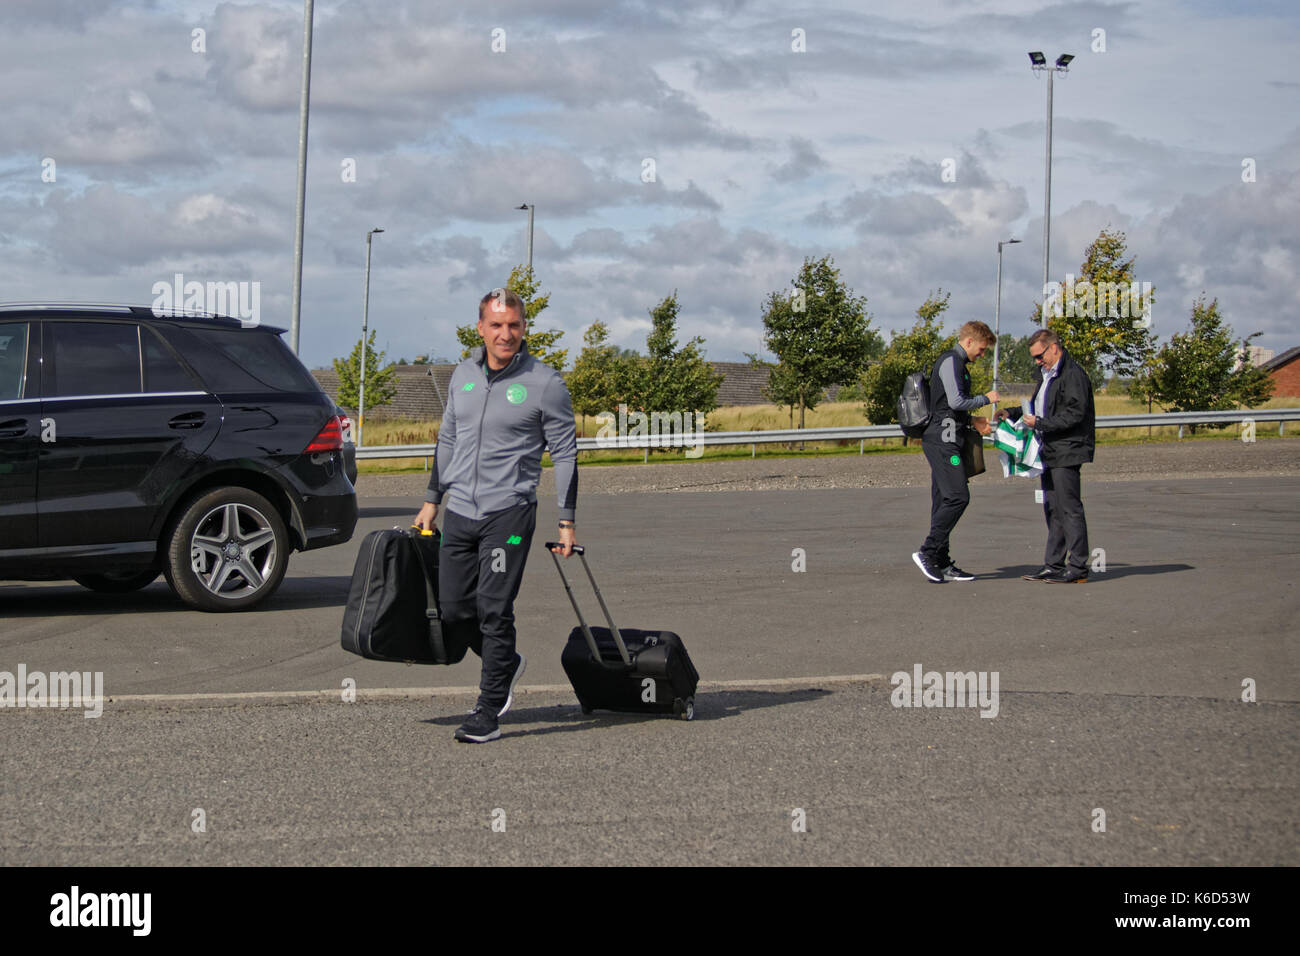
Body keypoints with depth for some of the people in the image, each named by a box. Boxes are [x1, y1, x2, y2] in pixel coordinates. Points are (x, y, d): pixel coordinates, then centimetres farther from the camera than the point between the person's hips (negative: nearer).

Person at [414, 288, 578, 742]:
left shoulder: (545, 382, -6)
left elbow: (565, 453, -3)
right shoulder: (463, 374, 10)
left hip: (509, 513, -5)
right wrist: (432, 500, 20)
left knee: (494, 613, -7)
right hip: (458, 513, 6)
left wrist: (567, 521, -6)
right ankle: (505, 664, 34)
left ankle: (488, 714, 0)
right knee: (453, 610, 7)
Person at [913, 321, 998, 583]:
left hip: (945, 440, 11)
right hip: (943, 440, -11)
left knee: (944, 501, 7)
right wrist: (986, 399, -5)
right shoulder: (951, 361, -9)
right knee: (958, 496, -16)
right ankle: (927, 552, -15)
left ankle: (941, 563, 7)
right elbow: (956, 401, -19)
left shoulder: (956, 363, 24)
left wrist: (973, 422, 18)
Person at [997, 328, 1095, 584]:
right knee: (1052, 509, 12)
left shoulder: (1073, 375, -13)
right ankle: (1054, 564, 17)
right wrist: (1013, 413, 16)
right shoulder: (1046, 375, 18)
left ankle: (1078, 567, -5)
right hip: (1050, 452, 10)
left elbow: (1074, 414, -20)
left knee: (1069, 508, -8)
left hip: (1066, 452, -10)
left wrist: (1040, 423, -19)